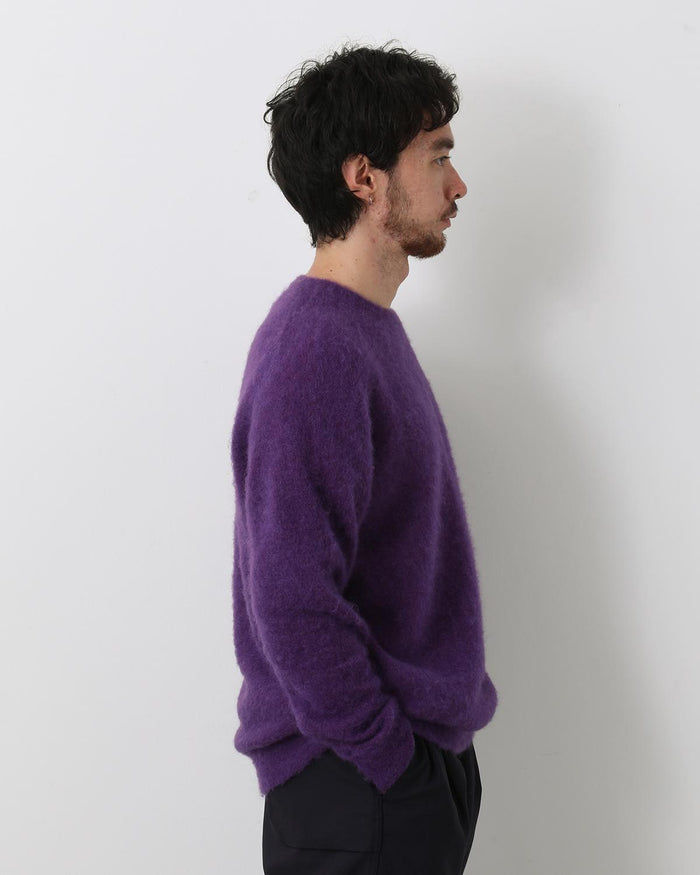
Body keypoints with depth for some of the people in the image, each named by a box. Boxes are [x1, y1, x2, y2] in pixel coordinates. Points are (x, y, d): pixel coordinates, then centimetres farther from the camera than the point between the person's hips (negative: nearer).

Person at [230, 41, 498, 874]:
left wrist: (427, 743, 13)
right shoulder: (313, 352, -22)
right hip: (358, 785, -9)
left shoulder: (367, 329, 9)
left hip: (423, 749, 9)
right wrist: (386, 759, -18)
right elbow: (294, 601, -26)